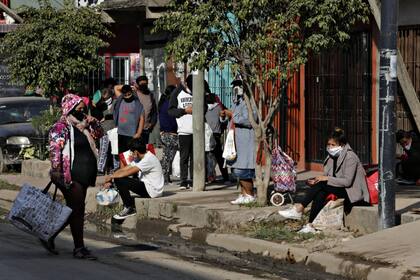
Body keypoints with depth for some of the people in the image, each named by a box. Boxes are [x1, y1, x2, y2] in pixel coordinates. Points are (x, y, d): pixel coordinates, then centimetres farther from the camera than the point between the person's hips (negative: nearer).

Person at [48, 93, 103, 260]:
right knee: (77, 210, -6)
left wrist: (93, 123, 10)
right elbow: (55, 149, -18)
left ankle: (50, 237, 26)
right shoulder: (61, 127, -9)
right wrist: (55, 170, -26)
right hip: (70, 175, -9)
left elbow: (99, 134, 29)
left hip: (84, 176, 9)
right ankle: (79, 248, 0)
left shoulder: (82, 126, 16)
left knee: (74, 210, 14)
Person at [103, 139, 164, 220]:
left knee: (119, 181, -15)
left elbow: (129, 172, -21)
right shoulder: (139, 159, 13)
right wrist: (110, 180, 0)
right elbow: (124, 169, 10)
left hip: (152, 190, -10)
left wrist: (111, 176, -11)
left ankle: (129, 208, -1)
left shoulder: (148, 159, -19)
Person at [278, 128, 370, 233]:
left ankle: (299, 209, -27)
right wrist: (317, 180, -11)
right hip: (339, 189, 7)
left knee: (321, 184, -26)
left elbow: (347, 181, -21)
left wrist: (326, 179, -24)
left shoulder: (350, 157, -15)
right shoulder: (333, 156, 9)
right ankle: (310, 226, -30)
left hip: (352, 192, -7)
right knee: (320, 193, -24)